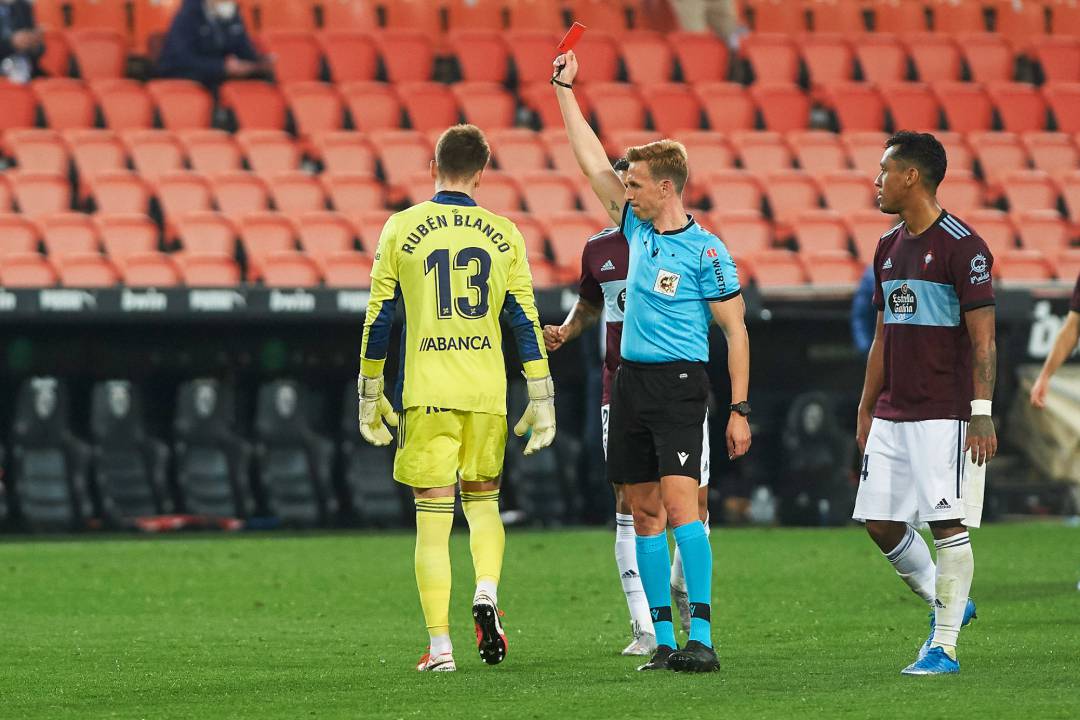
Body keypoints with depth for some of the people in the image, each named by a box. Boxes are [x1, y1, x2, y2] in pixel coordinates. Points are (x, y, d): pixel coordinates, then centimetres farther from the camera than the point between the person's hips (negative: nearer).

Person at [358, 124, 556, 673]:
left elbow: (378, 317, 3)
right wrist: (542, 399, 6)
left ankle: (439, 645, -2)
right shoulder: (502, 234, 3)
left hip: (426, 393, -2)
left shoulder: (401, 228, 0)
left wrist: (369, 392, 11)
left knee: (433, 515, 1)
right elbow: (525, 319, 3)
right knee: (483, 498, 20)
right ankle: (486, 593, -5)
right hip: (487, 392, 2)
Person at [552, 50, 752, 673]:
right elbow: (594, 165, 18)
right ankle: (664, 640, 8)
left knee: (681, 504, -16)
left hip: (679, 386, -7)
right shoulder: (637, 230, 10)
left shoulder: (706, 250, -9)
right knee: (646, 511, 5)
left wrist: (740, 409, -12)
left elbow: (736, 330, -7)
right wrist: (565, 92, 18)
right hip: (631, 383, 7)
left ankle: (701, 638, -20)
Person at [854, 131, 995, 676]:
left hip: (944, 416, -8)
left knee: (947, 525, -6)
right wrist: (866, 411, 18)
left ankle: (944, 647, -2)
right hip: (892, 416, 8)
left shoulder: (962, 246, -10)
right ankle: (945, 604, 25)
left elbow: (983, 338, -12)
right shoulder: (889, 247, 14)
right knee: (880, 523, 6)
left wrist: (982, 414, -17)